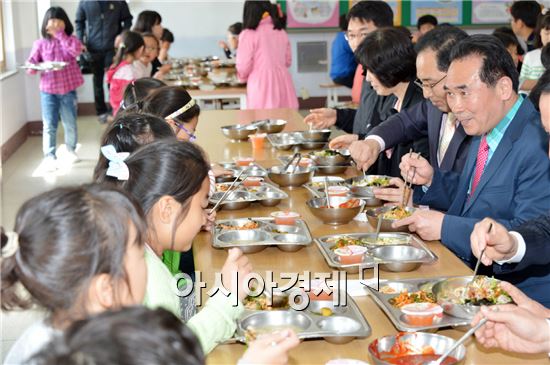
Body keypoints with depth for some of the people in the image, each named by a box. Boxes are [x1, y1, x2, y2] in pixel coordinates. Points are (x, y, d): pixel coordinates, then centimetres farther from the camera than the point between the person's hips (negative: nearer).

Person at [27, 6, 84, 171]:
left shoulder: (70, 40, 1)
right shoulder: (40, 43, 0)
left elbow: (76, 50, -21)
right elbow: (32, 63, 0)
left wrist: (60, 34, -16)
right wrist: (34, 67, -24)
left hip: (68, 90, 1)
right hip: (48, 91, -1)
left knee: (70, 124, 11)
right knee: (49, 126, -3)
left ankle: (71, 150, 31)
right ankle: (49, 157, 0)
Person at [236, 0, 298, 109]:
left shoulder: (248, 34, -6)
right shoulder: (281, 32, 9)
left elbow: (244, 66, -4)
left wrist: (242, 76, 18)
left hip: (261, 86, -5)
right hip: (283, 83, 5)